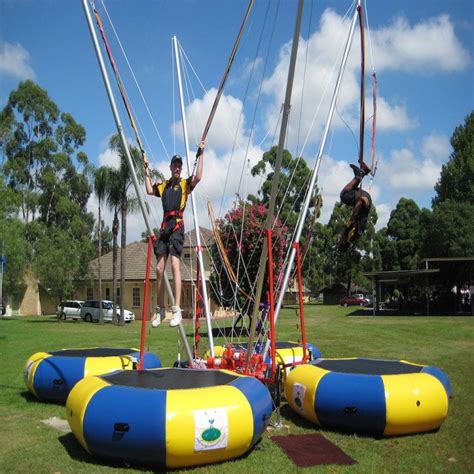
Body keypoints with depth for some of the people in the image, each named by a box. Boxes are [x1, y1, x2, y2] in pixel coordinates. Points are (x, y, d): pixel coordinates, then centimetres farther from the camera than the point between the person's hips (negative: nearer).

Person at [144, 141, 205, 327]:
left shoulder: (185, 183, 9)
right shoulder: (164, 185, 24)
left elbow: (198, 177, -7)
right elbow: (149, 190, 17)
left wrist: (200, 156, -3)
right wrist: (147, 170, 24)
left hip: (177, 225, -5)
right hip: (164, 226, 5)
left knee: (175, 264, -18)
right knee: (159, 268, 4)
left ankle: (177, 310, -21)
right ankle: (160, 309, 15)